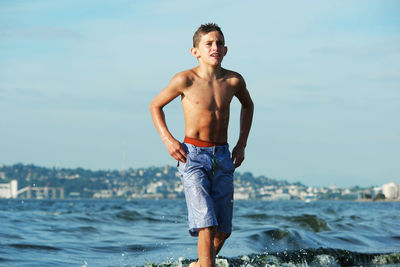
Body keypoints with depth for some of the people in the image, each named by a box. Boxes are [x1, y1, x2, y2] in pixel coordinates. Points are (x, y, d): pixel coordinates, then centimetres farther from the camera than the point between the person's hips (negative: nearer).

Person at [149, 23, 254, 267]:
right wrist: (167, 139, -6)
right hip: (193, 155, -4)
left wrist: (242, 143, 15)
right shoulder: (186, 80, -9)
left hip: (223, 156, 4)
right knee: (207, 225, -16)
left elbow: (248, 105, 23)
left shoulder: (234, 81, 0)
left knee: (224, 230, 8)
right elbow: (155, 106, 6)